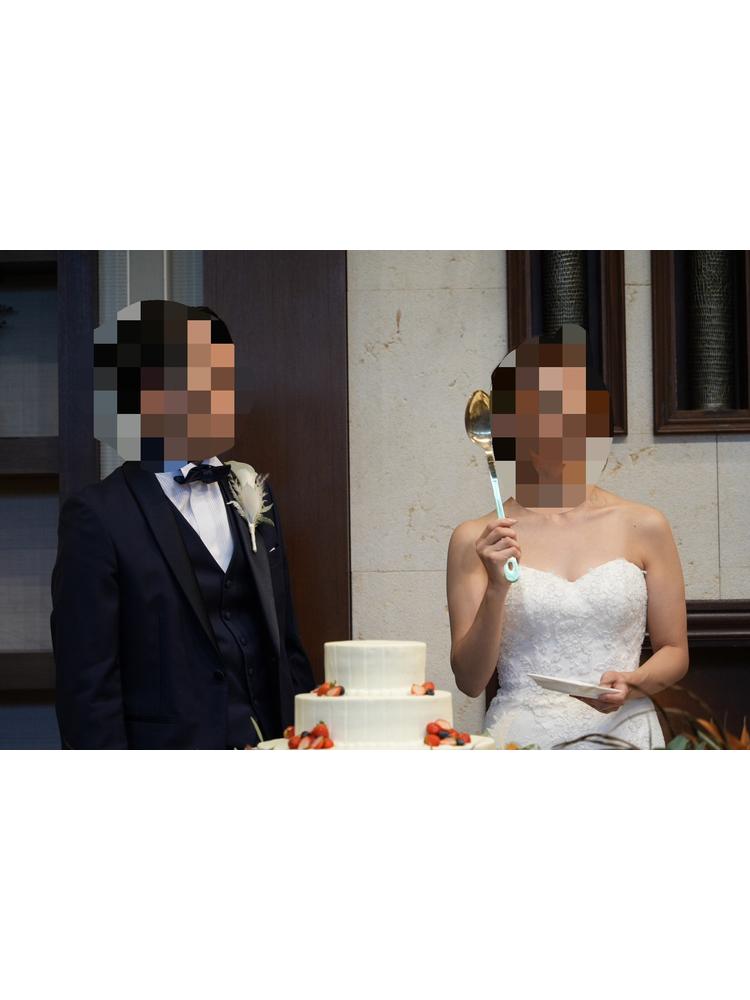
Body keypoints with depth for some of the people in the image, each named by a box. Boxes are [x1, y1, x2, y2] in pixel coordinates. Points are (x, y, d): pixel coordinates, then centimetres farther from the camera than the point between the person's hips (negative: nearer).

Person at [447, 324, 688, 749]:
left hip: (625, 735, 1)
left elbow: (674, 651, 15)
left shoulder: (643, 526, 8)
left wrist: (633, 682, -7)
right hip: (521, 739, 0)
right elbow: (470, 680, 4)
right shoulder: (476, 539, 6)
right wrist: (496, 589, -10)